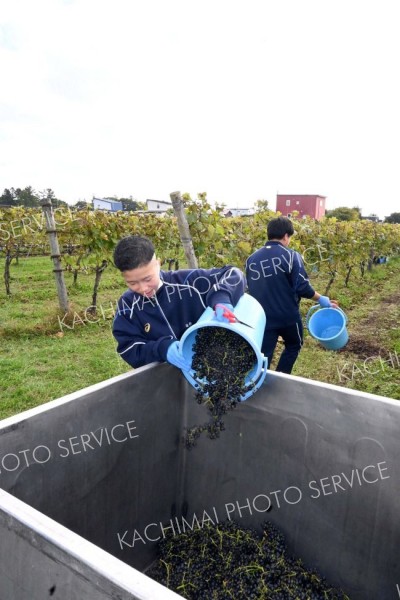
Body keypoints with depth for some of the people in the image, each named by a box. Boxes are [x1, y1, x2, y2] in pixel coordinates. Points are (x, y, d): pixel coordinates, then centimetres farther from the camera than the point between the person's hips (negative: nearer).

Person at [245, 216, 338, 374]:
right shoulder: (291, 256, -11)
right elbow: (302, 287, -14)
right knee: (294, 345, 24)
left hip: (263, 317, 3)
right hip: (288, 316, -3)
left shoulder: (251, 259, 3)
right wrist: (321, 299, 3)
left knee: (263, 356, 11)